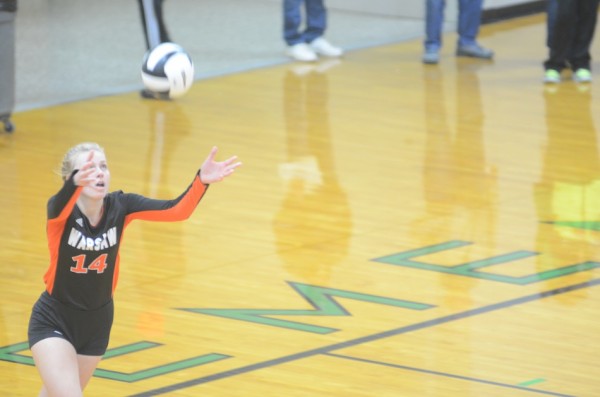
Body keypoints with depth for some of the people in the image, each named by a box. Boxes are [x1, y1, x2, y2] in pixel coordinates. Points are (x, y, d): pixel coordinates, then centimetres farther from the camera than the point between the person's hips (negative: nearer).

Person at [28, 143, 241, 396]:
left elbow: (176, 210, -25)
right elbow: (60, 209, -49)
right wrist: (77, 182, -72)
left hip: (97, 322, 4)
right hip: (53, 321, -4)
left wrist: (201, 180, -46)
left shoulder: (119, 206, -14)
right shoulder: (61, 209, -23)